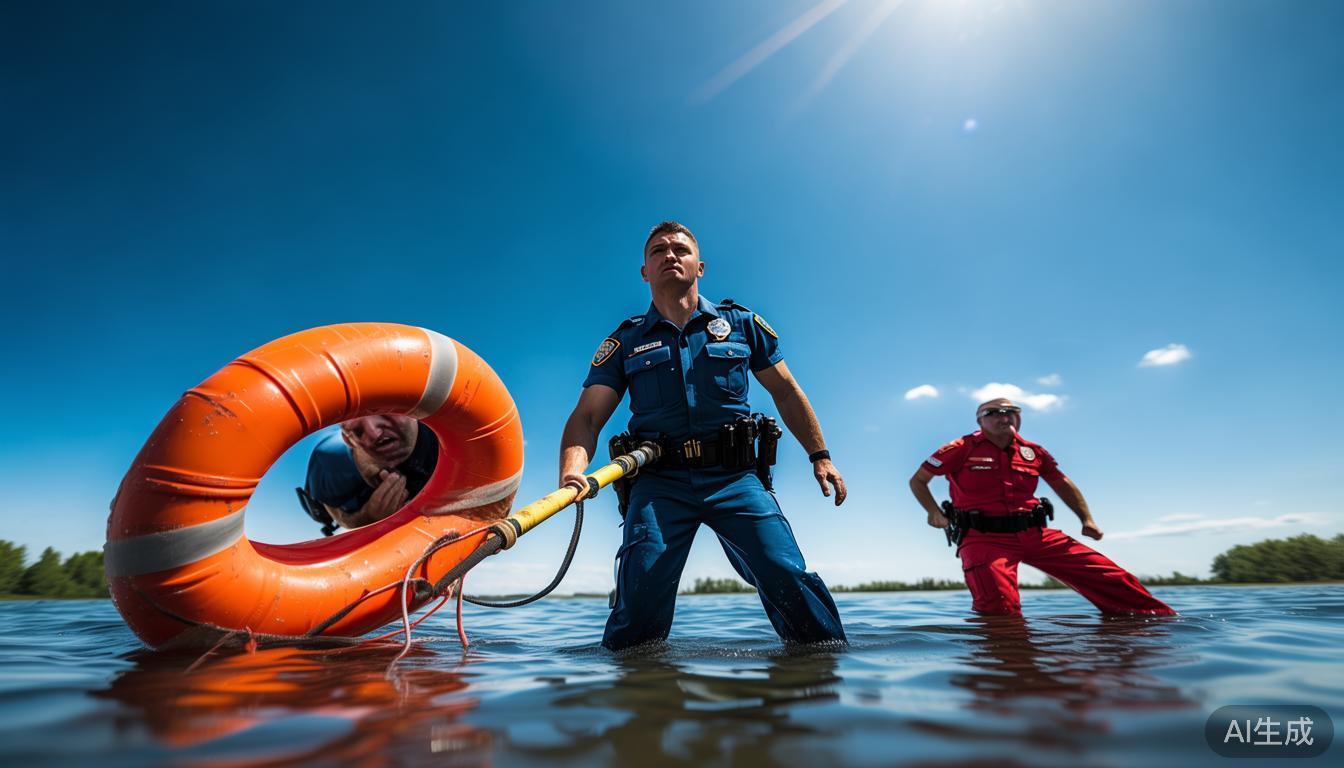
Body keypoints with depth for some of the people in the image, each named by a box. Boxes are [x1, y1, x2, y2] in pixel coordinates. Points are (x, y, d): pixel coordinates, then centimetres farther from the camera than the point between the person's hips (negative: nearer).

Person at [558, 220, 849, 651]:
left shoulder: (741, 324, 13)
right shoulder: (625, 342, 11)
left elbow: (786, 392, 19)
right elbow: (587, 417, 1)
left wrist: (819, 455, 11)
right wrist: (572, 471, -19)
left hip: (734, 476, 0)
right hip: (659, 480, 0)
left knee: (789, 579, -12)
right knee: (639, 602, -9)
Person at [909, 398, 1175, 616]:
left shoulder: (1033, 452, 11)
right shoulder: (961, 449, -2)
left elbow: (1062, 483, 30)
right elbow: (917, 480, 5)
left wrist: (1087, 519, 20)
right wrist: (935, 512, -8)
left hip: (1034, 533, 5)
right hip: (984, 538, -5)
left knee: (1107, 575, 1)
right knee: (1000, 610, -23)